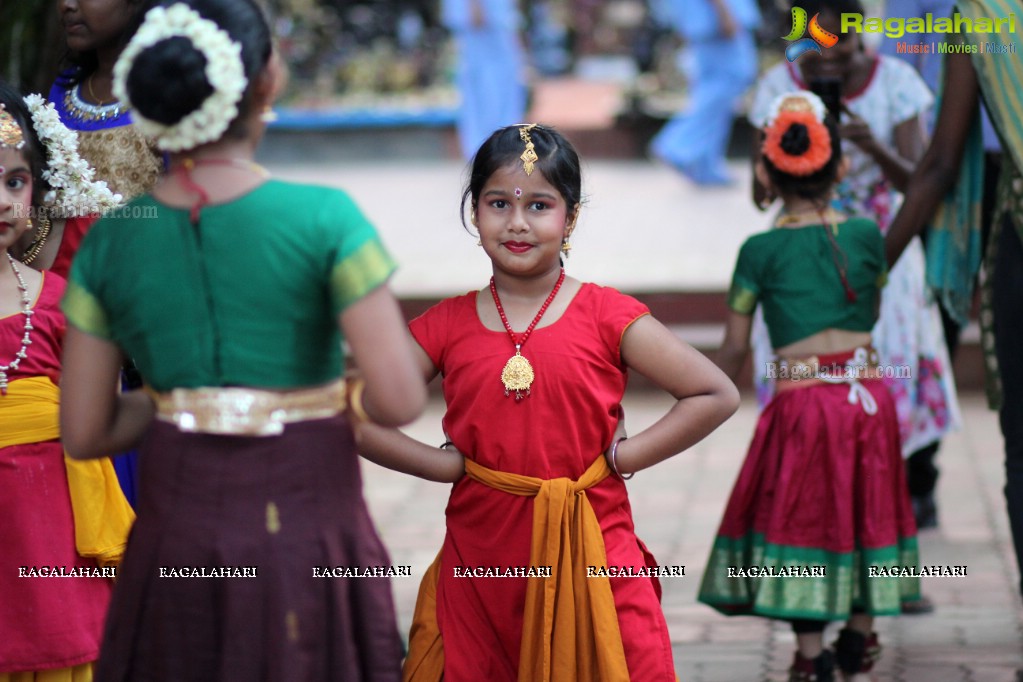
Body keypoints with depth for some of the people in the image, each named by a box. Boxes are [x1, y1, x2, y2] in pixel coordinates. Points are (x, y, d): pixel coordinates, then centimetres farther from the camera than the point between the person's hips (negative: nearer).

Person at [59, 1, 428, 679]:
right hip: (306, 530, -3)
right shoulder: (324, 219, -13)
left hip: (177, 534, 3)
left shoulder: (109, 243, -2)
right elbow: (401, 399, -16)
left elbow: (84, 432, 3)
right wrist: (341, 396, 5)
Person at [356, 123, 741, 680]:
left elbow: (716, 395, -1)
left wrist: (622, 457, -5)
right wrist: (445, 464, -5)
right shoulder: (447, 326, 4)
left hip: (589, 557, -2)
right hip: (481, 557, 2)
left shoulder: (605, 316, -1)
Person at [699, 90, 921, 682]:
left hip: (801, 402, -3)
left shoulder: (762, 251, -5)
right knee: (863, 509, 17)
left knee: (800, 516, 7)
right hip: (868, 394, 3)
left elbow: (735, 348, -1)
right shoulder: (867, 236, 2)